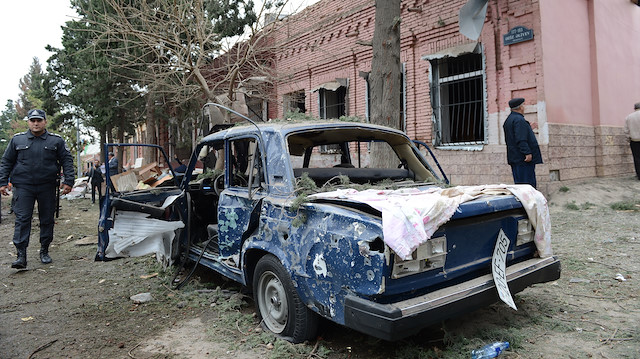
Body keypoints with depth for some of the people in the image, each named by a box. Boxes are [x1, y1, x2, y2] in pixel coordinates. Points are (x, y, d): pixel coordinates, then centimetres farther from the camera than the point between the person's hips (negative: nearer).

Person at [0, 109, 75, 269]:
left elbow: (67, 161, 4)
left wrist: (68, 181, -5)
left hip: (47, 187, 0)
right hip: (23, 187, 0)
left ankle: (44, 251, 20)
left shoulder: (56, 141, 5)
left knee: (47, 220, 7)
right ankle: (21, 255, -4)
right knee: (22, 219, -6)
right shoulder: (17, 140, 7)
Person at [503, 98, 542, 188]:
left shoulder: (509, 120, 19)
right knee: (528, 184, -9)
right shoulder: (519, 120, -13)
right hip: (522, 158, -10)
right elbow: (521, 139, -22)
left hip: (514, 158, 10)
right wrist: (527, 153, -23)